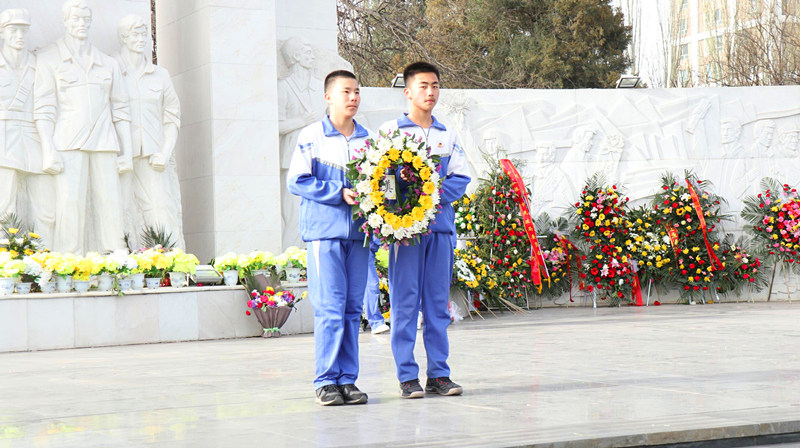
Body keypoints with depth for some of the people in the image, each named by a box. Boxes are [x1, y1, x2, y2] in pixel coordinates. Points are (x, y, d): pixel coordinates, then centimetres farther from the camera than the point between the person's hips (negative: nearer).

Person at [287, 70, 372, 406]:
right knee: (329, 307, -8)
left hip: (358, 230, 4)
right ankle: (326, 381, -3)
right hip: (324, 230, -4)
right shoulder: (311, 137, 1)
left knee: (353, 307, 6)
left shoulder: (368, 139, 14)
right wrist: (340, 193, -12)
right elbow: (297, 182, -5)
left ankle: (348, 379, 11)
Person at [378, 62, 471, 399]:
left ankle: (439, 373, 10)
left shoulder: (448, 137, 17)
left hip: (440, 225, 4)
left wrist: (435, 192, -11)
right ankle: (407, 376, -1)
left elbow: (461, 179, 8)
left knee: (438, 302, 5)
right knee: (405, 302, -4)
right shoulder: (390, 131, 4)